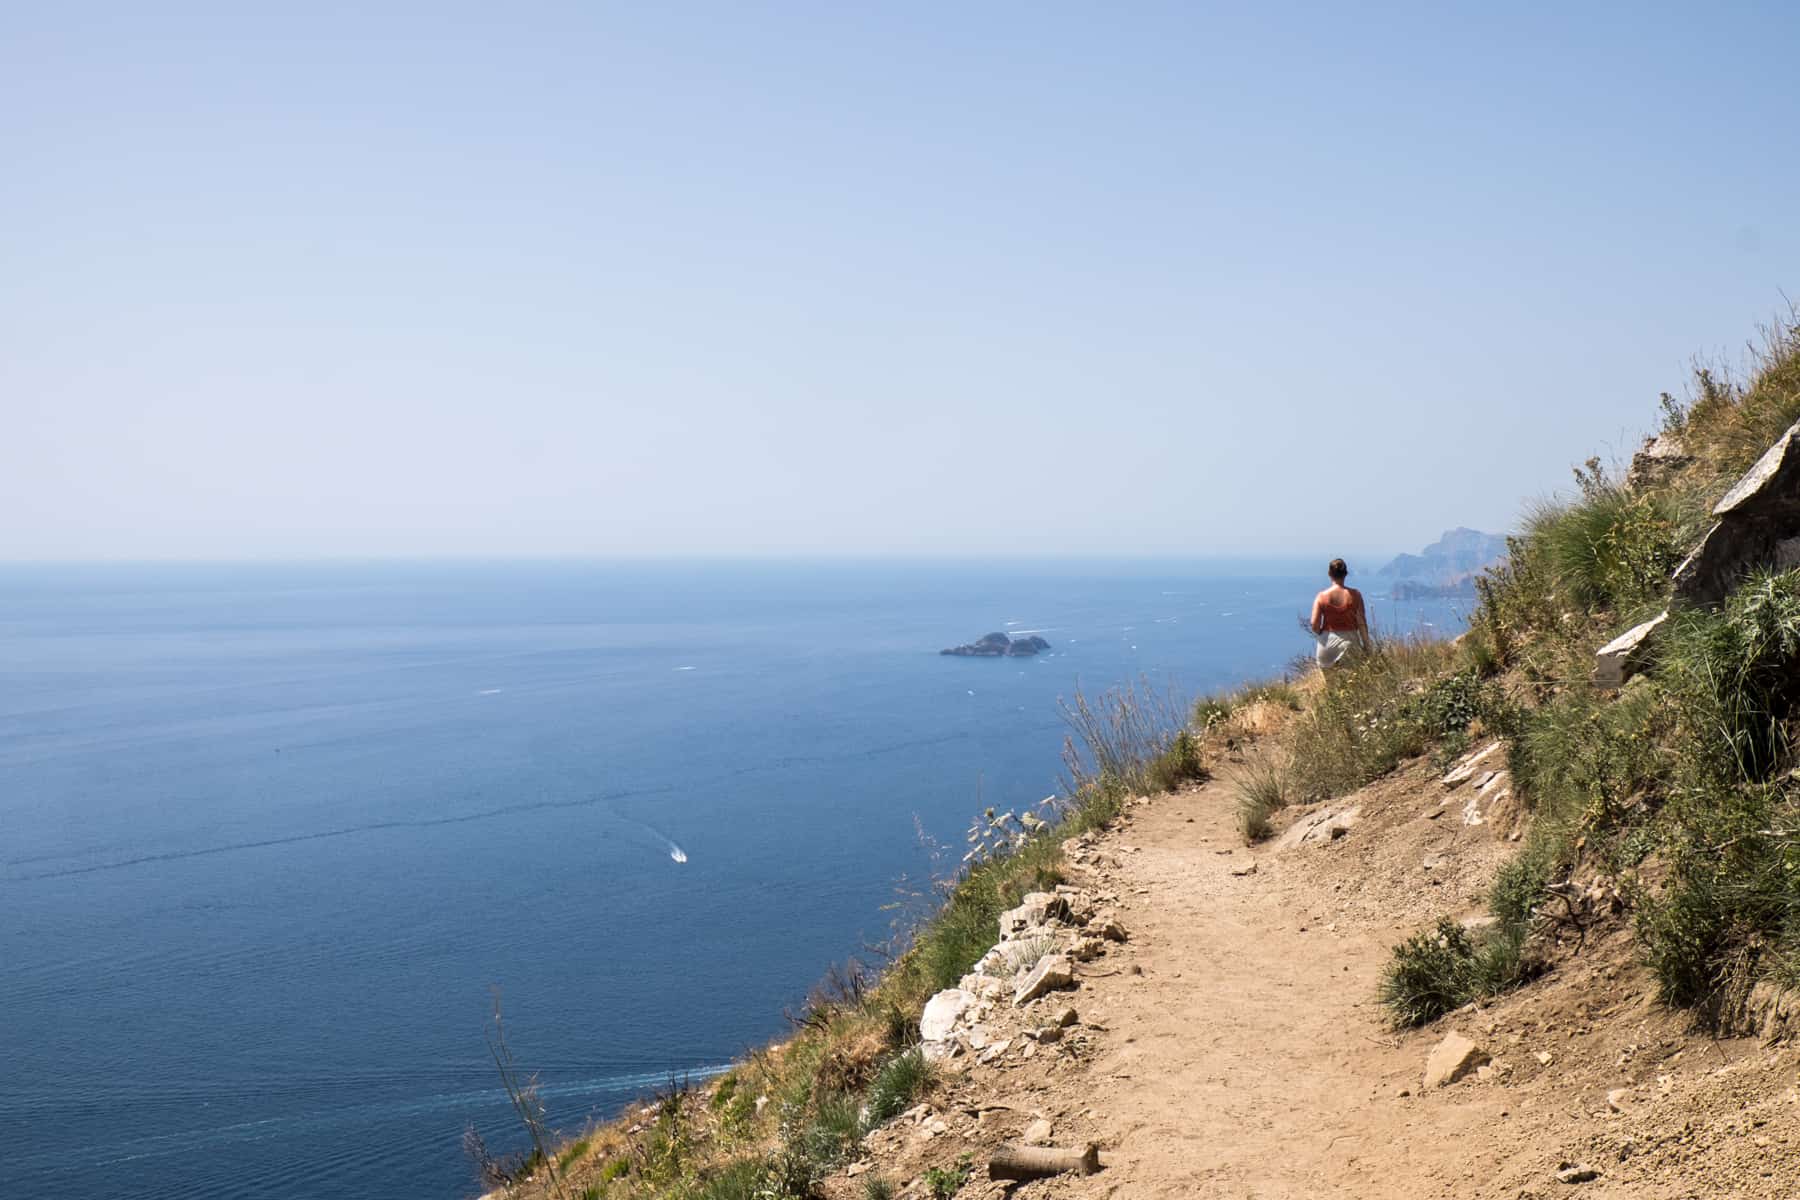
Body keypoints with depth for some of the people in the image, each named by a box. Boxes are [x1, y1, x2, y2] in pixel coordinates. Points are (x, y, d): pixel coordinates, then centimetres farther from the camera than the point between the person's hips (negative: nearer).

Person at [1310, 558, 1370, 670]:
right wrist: (1366, 647, 4)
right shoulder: (1354, 595, -4)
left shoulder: (1322, 596, -3)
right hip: (1350, 641, 0)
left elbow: (1314, 625, -9)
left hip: (1328, 643, 1)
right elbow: (1362, 623, -4)